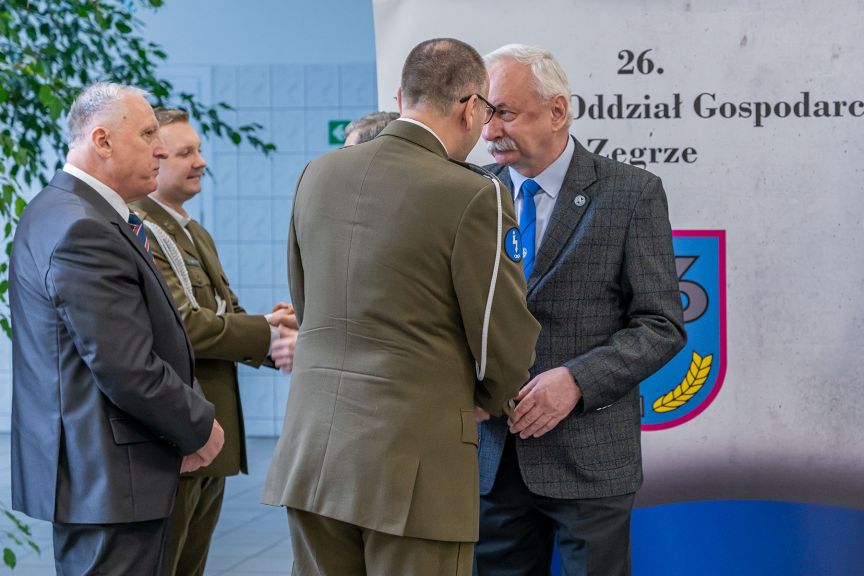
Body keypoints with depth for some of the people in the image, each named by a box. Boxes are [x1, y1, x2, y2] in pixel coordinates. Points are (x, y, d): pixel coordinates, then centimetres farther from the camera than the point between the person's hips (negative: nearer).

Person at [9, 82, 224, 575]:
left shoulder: (60, 211, 13)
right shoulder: (83, 231, -21)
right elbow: (129, 370, -23)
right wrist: (200, 428, -8)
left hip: (90, 472, 11)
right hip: (109, 479, -11)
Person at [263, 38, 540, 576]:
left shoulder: (318, 174, 6)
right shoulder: (474, 196, -12)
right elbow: (506, 348, -6)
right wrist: (487, 402, 14)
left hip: (312, 450, 6)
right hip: (413, 459, -6)